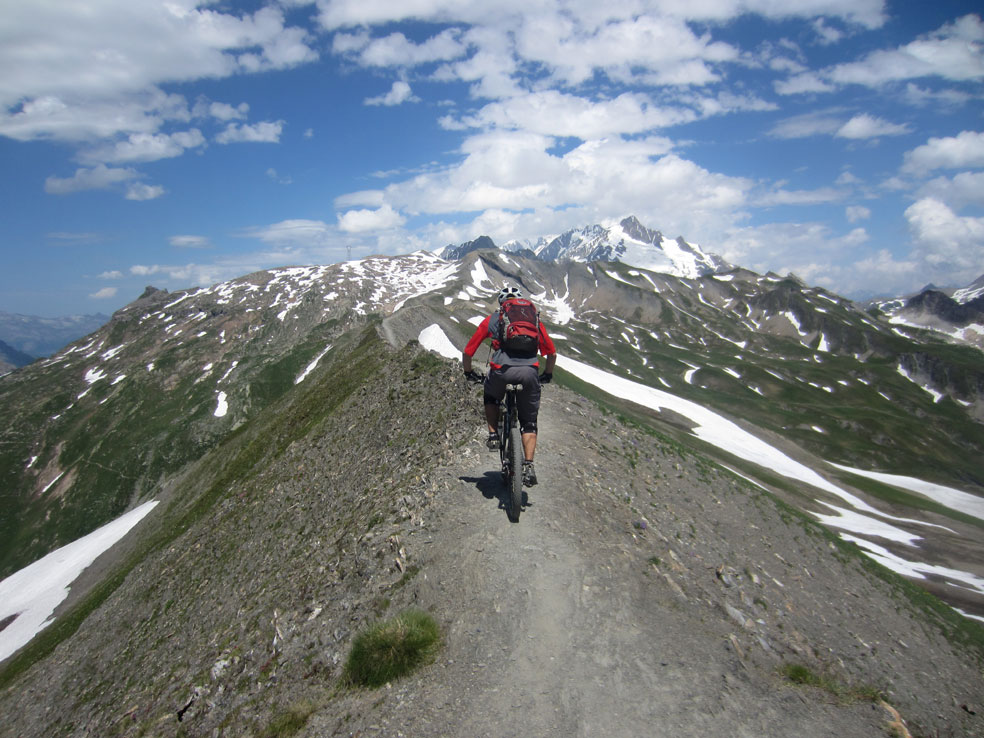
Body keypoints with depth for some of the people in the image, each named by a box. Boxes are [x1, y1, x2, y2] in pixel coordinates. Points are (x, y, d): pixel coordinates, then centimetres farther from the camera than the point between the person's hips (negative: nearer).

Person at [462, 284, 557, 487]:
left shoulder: (492, 320, 21)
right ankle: (528, 466, 5)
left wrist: (469, 373, 38)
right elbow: (552, 353, 26)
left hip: (501, 371, -1)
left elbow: (467, 353, 21)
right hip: (529, 372, 1)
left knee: (491, 398, 34)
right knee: (529, 422, 17)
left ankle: (493, 436, 21)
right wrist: (547, 375, 42)